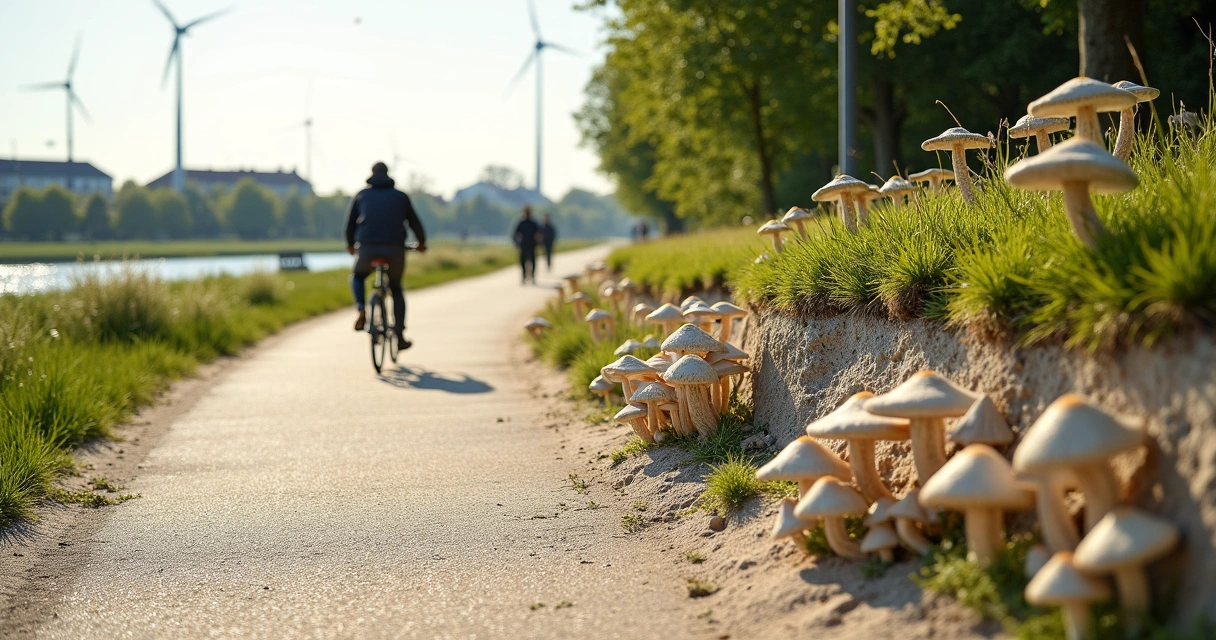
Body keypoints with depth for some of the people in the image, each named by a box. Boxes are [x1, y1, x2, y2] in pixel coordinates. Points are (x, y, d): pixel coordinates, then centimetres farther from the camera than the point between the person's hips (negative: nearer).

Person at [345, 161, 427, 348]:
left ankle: (361, 311, 2)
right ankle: (399, 334, 11)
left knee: (357, 276, 29)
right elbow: (414, 223, 19)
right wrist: (421, 243, 37)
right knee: (396, 288, 21)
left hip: (367, 248, 0)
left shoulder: (361, 195, 14)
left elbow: (350, 223, 18)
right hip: (395, 249, 0)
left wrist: (350, 244, 37)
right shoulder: (401, 197, 15)